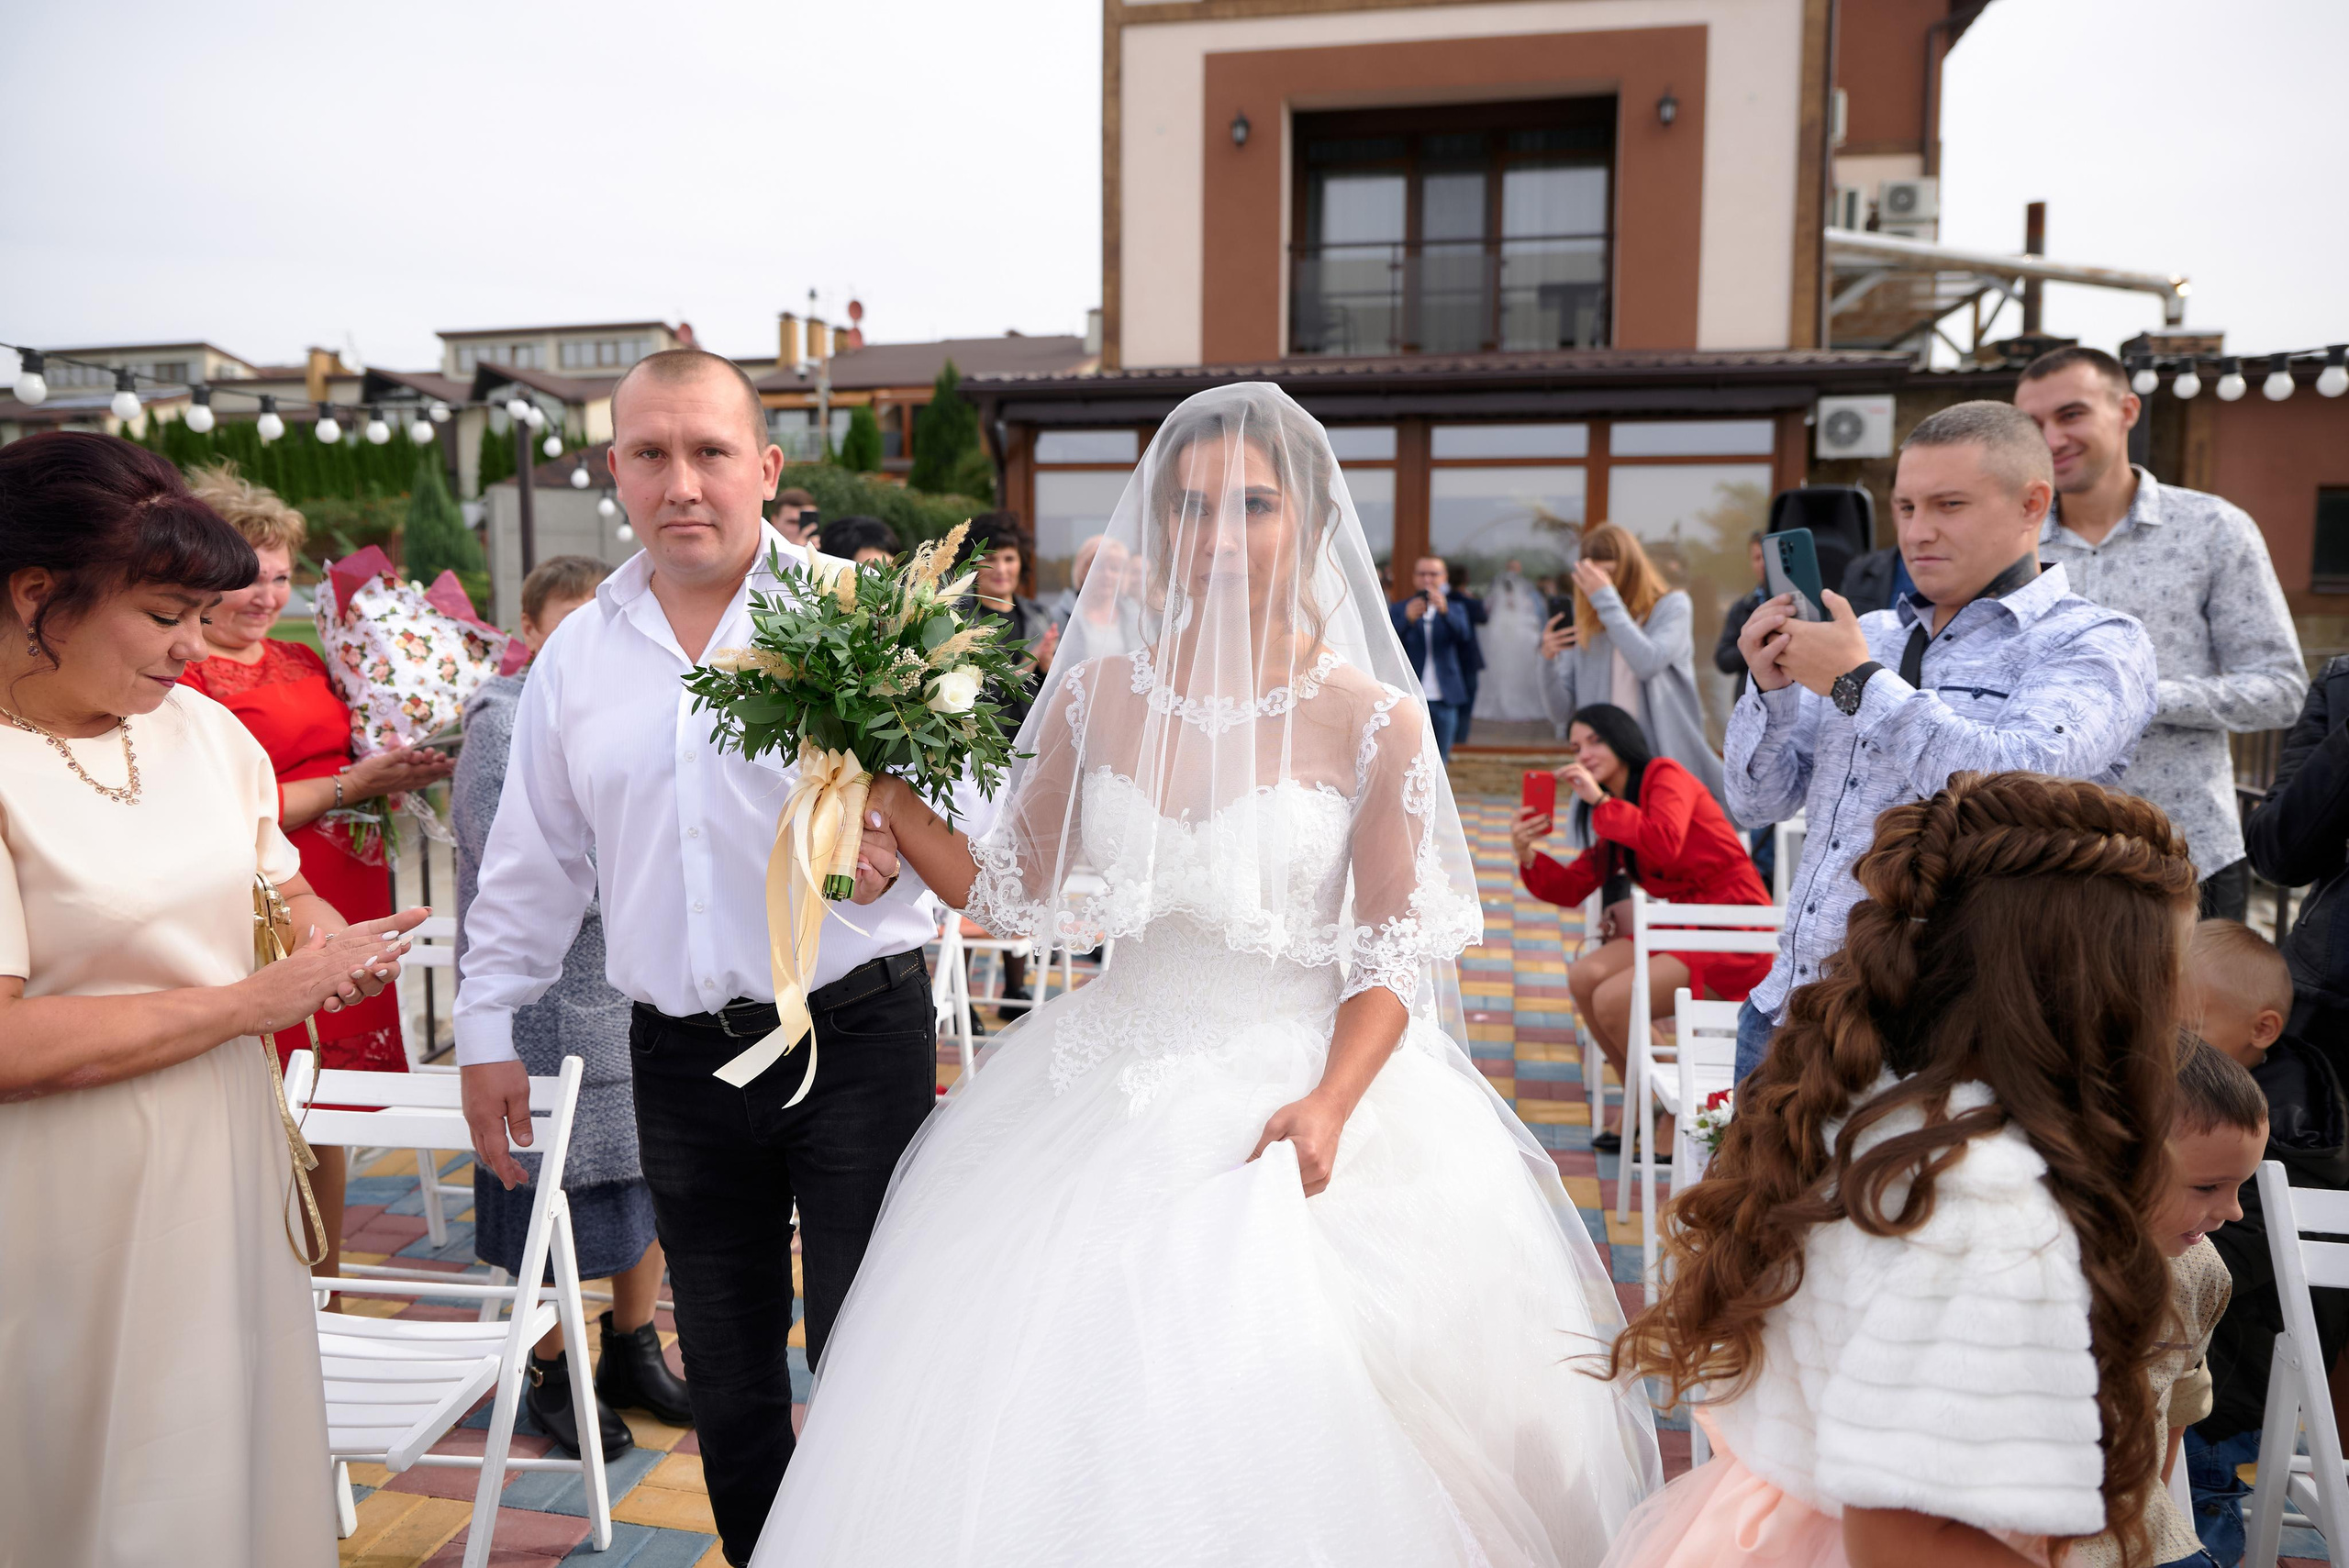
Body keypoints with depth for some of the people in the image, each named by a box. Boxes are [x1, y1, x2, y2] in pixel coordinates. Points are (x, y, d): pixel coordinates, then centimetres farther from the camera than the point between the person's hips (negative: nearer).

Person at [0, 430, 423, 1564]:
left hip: (231, 1170, 6)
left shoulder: (203, 726, 5)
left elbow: (276, 883, 19)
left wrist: (321, 933, -3)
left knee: (246, 1454, 17)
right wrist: (259, 1000, -17)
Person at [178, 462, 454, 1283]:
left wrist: (402, 765, 5)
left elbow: (352, 759, 25)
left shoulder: (305, 662, 15)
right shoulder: (177, 678, -7)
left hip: (344, 907, 7)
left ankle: (326, 1300, 25)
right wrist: (349, 784, -15)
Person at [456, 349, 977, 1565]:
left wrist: (899, 842, -30)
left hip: (856, 1037, -3)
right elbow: (532, 865, 15)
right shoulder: (575, 655, 8)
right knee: (725, 1374, 17)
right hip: (680, 1057, 4)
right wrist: (487, 1030, 15)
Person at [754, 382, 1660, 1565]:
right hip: (1110, 1101, 3)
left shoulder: (1374, 722, -7)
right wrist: (882, 791, -3)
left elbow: (1393, 957, -5)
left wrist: (1328, 1104, -21)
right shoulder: (1094, 698, 1)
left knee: (1285, 1431, -3)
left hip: (1304, 1090, -2)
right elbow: (1014, 897, 7)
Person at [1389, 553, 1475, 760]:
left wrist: (1445, 611, -28)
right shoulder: (1399, 609, 6)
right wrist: (1407, 619, -28)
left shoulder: (1455, 609, 10)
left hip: (1444, 699, 2)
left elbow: (1465, 637, -10)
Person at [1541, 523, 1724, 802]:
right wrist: (1549, 662, -11)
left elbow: (1648, 663, -18)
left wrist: (1607, 600, -12)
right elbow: (1562, 714, 7)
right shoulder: (1584, 629, 9)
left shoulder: (1672, 605, 3)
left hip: (1670, 762, -2)